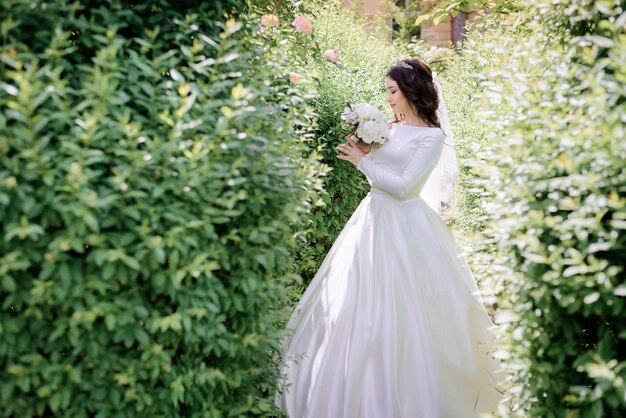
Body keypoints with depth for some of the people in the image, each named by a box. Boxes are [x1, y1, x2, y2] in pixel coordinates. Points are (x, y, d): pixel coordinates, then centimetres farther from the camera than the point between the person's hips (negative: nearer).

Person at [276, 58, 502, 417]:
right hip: (374, 217, 8)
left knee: (398, 314, -2)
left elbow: (402, 186, -17)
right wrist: (363, 152, 1)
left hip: (403, 226, -8)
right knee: (357, 308, 11)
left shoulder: (432, 136, -10)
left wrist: (363, 161, -12)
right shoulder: (389, 127, 10)